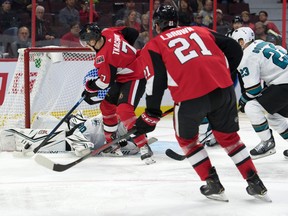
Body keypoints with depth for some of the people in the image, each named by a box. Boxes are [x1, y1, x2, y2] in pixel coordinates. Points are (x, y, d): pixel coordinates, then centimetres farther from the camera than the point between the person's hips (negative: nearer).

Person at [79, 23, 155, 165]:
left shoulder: (104, 56, -29)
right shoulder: (109, 32, -7)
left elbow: (105, 82, -20)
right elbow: (133, 33, 7)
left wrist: (89, 86, -2)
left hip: (135, 78, -11)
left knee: (124, 110, -27)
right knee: (107, 106, 19)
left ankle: (144, 148, -28)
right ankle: (111, 143, 32)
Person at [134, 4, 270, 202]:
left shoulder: (153, 46, 14)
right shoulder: (199, 31, 24)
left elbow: (156, 79, -1)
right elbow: (234, 49, 19)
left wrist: (151, 115, 2)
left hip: (190, 97, -3)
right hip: (223, 89, 4)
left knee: (187, 139, 25)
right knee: (228, 136, 26)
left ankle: (213, 185, 21)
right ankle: (255, 183, 23)